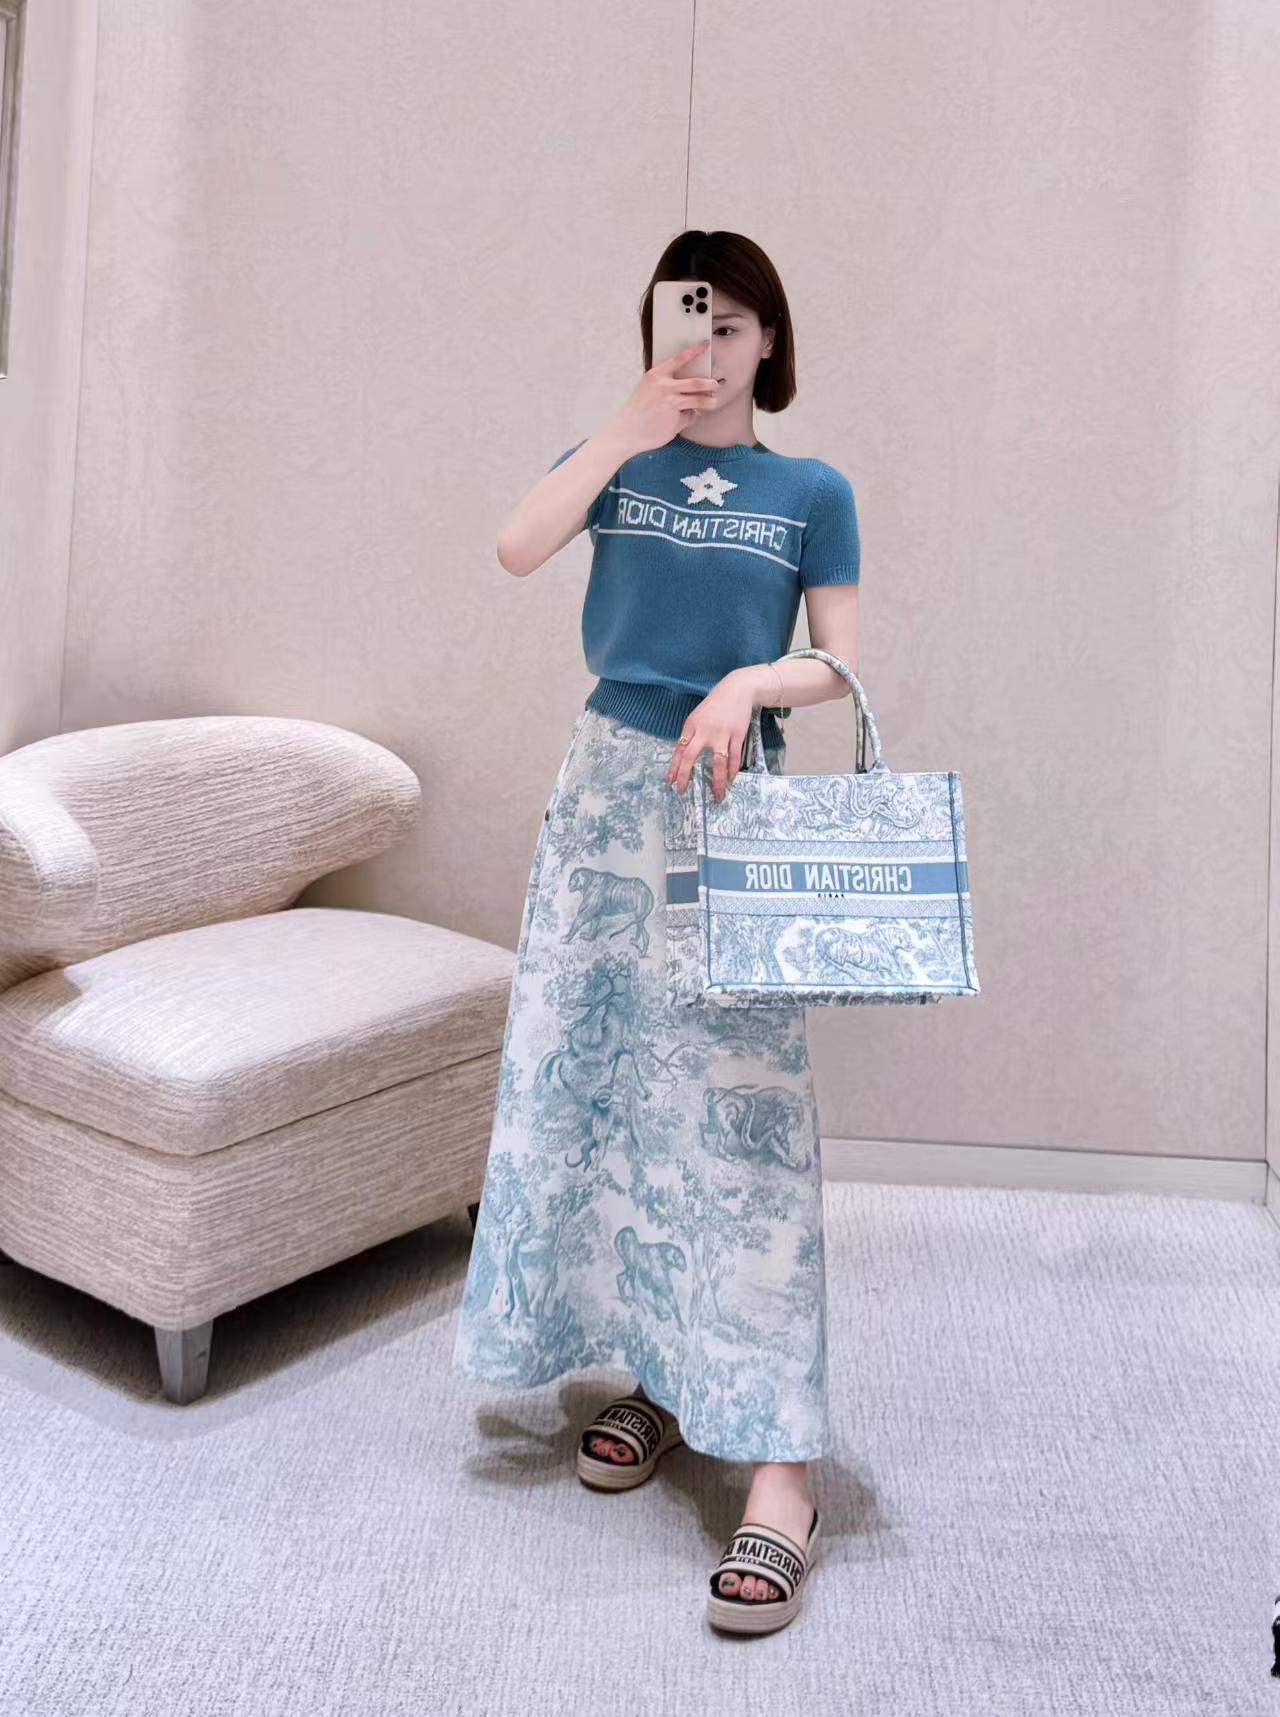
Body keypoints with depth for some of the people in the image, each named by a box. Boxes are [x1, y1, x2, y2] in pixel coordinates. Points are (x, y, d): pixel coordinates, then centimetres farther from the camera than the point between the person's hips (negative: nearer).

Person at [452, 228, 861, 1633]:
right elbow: (516, 549, -8)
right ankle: (654, 1374, 19)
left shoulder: (812, 492, 6)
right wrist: (626, 434, -14)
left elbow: (844, 662, 2)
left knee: (738, 1097, -10)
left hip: (736, 794, -3)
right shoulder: (615, 459, 11)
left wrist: (750, 682, -16)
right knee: (600, 1067, 4)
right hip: (609, 778, 3)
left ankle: (778, 1460, -10)